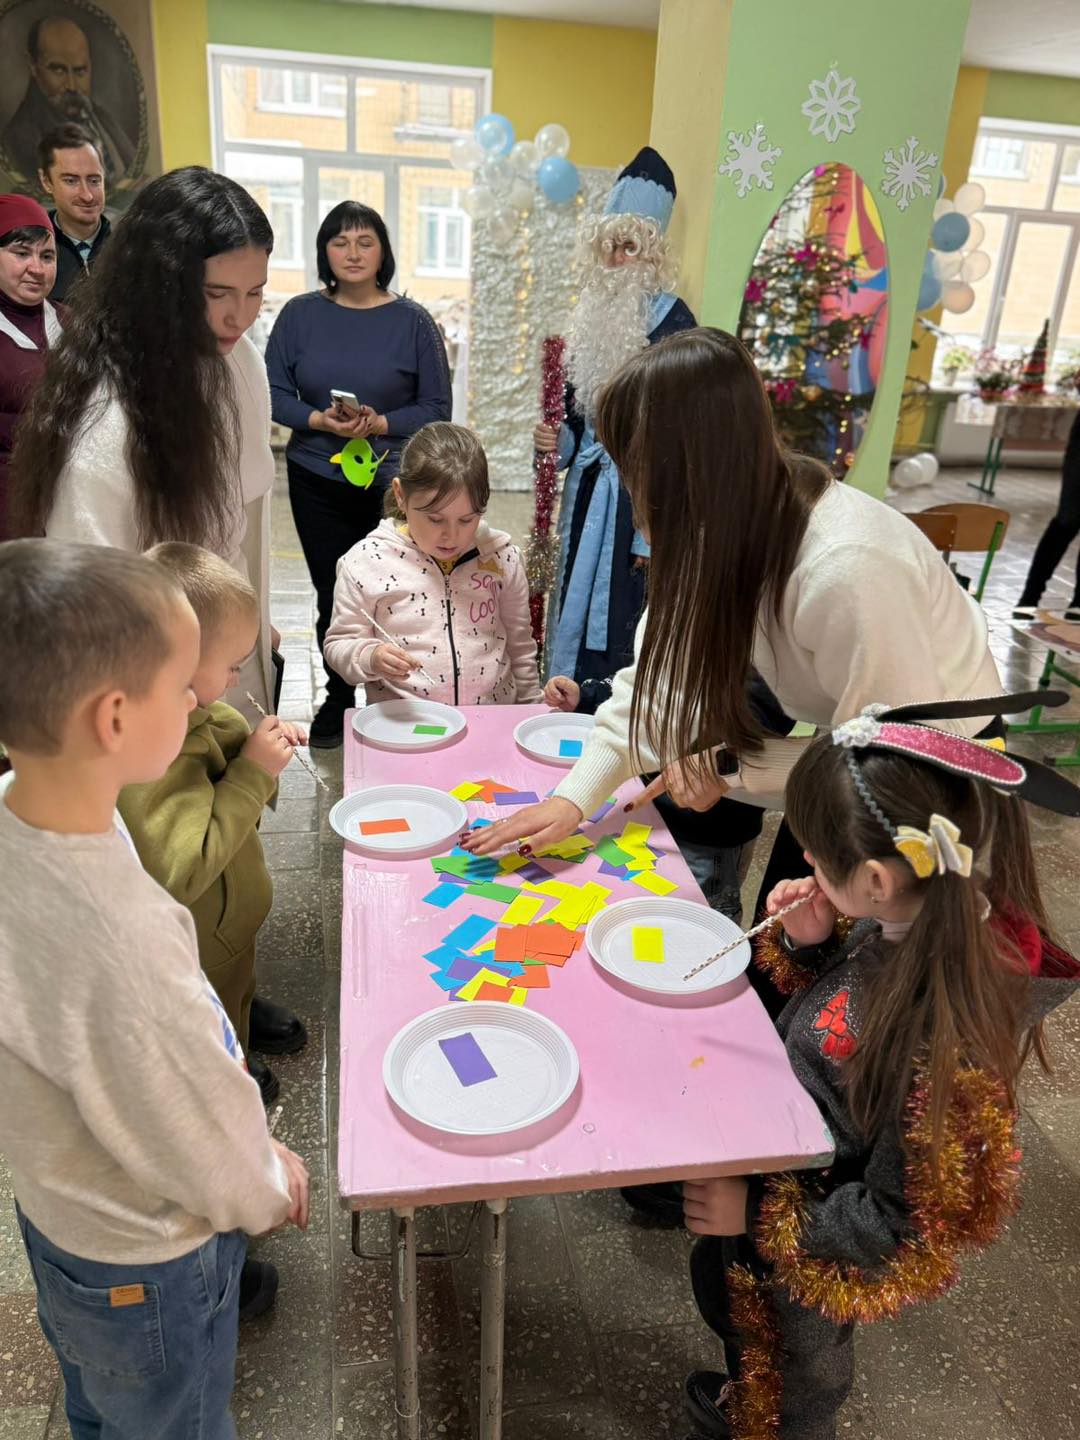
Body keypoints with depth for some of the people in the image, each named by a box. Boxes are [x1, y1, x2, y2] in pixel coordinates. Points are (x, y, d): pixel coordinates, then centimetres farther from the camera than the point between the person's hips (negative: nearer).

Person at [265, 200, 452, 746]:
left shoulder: (412, 320, -1)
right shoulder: (300, 314, 4)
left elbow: (437, 407, -1)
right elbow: (274, 392, 3)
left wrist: (381, 424, -17)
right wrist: (319, 420, -16)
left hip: (393, 482, -1)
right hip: (316, 481, 2)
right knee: (333, 596, 7)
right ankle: (338, 700, 27)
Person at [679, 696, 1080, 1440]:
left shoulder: (945, 1039, -42)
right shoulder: (909, 919, -20)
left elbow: (903, 1222, -29)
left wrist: (755, 1212, -20)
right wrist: (806, 944, -19)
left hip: (821, 1254, -7)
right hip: (781, 1168, 8)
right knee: (719, 1279, 35)